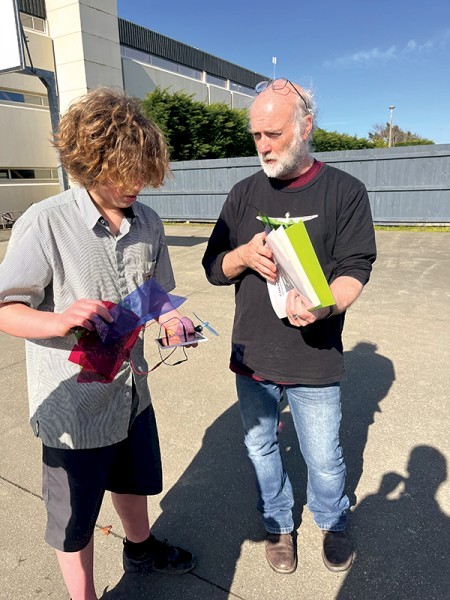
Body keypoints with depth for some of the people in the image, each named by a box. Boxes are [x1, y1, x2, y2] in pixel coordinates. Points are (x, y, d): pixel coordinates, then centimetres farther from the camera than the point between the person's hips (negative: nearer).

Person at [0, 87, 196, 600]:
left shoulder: (147, 222, -3)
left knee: (134, 480, 30)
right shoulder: (45, 223, -20)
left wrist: (171, 318, -12)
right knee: (75, 516, 17)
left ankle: (140, 548, 61)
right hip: (74, 402, -5)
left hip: (131, 389, 6)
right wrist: (58, 319, -35)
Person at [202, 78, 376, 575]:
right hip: (252, 357, 3)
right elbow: (213, 267, 6)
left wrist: (323, 305, -30)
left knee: (324, 460, 12)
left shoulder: (344, 191, -4)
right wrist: (245, 255, -16)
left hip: (315, 360, -3)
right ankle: (278, 525, 47)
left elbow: (354, 269, -9)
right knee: (260, 448, 18)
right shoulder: (245, 194, 5)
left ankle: (332, 524, 46)